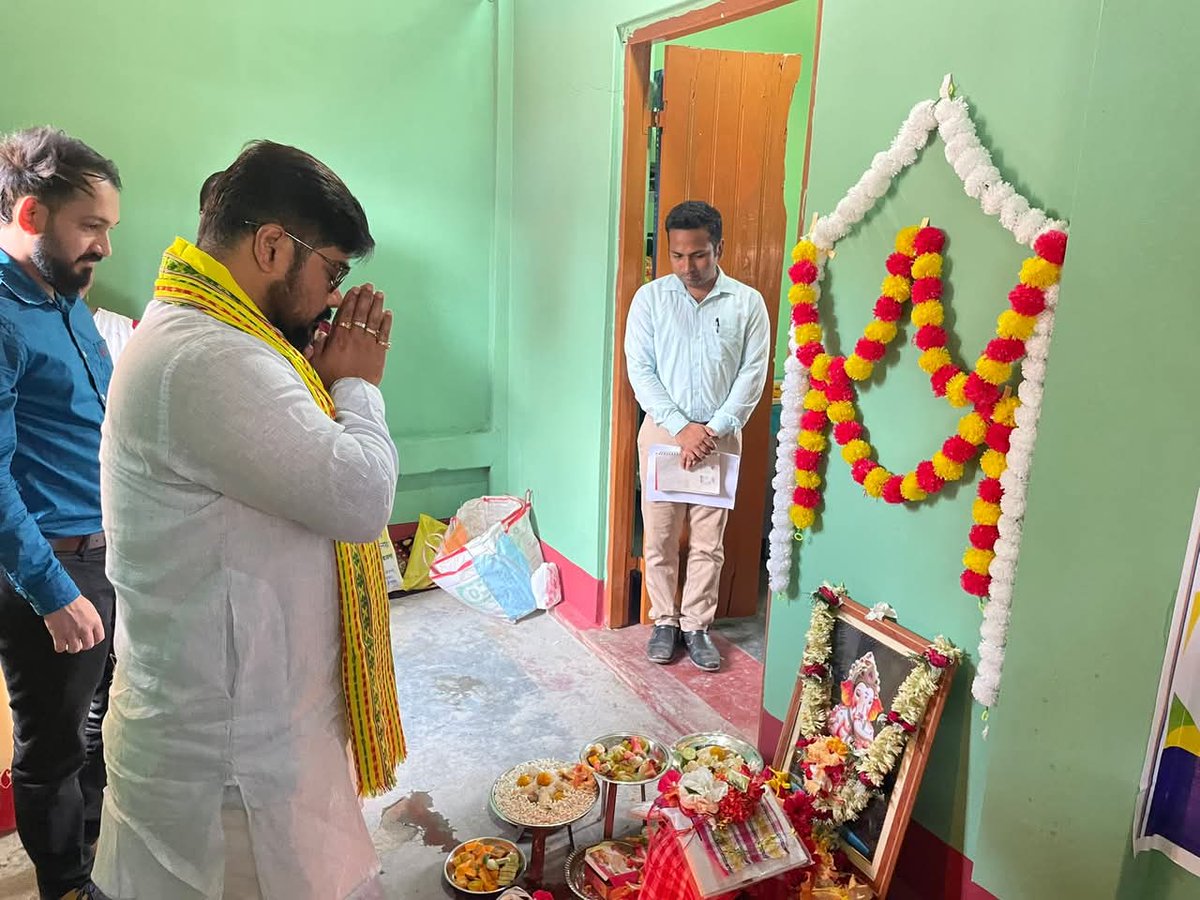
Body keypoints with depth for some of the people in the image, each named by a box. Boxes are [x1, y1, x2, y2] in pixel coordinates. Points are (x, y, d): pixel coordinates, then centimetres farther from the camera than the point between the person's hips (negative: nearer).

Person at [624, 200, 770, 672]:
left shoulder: (747, 302, -2)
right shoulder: (650, 297, -2)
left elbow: (753, 374, -4)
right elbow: (640, 371, -6)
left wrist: (714, 428, -14)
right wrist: (681, 427, -15)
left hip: (720, 436, 0)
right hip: (662, 432, 0)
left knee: (708, 541, 8)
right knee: (659, 537, 8)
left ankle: (696, 625, 24)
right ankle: (664, 620, 25)